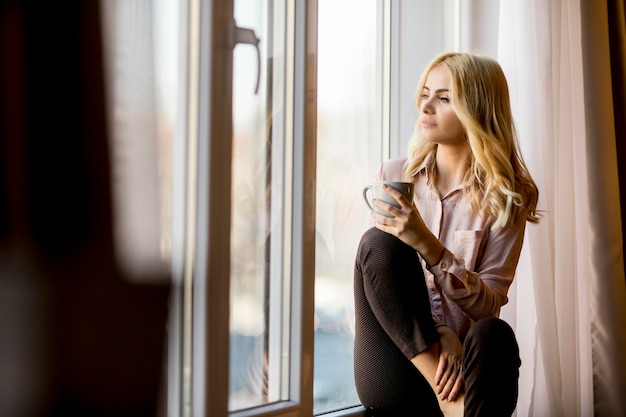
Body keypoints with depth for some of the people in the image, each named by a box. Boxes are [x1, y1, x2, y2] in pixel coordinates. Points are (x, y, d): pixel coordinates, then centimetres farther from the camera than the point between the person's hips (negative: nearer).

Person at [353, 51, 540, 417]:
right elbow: (382, 260, 1)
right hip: (394, 375, 2)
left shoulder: (508, 197, 1)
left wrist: (427, 244, -23)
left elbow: (489, 305, -6)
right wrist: (439, 331, -16)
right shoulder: (393, 176, 7)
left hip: (462, 361, -2)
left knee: (494, 334, -37)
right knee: (379, 242, -24)